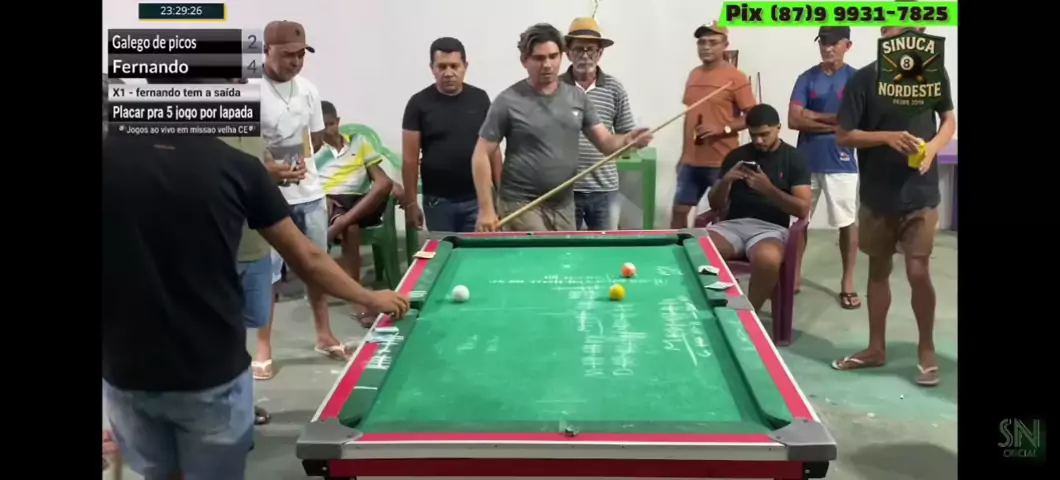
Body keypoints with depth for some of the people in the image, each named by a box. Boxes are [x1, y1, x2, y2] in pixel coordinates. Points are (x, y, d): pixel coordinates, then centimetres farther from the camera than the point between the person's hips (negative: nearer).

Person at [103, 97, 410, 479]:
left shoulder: (109, 158, -8)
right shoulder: (237, 168, -10)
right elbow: (307, 260, -2)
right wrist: (371, 298, 13)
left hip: (125, 373, 2)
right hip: (211, 376, -2)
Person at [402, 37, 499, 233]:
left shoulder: (479, 99, 2)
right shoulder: (419, 103, -4)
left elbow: (493, 148, 6)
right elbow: (410, 158, -2)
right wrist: (410, 202, -6)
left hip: (478, 198, 1)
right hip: (438, 201, -1)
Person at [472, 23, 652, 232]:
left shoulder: (577, 97, 6)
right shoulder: (508, 102, -9)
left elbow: (606, 143, 6)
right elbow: (481, 154, -7)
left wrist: (628, 140, -18)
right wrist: (486, 208, -14)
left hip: (563, 206, 5)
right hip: (522, 205, -5)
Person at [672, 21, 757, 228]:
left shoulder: (736, 78, -8)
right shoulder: (694, 75, 11)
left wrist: (723, 129, -22)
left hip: (722, 162, -6)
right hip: (691, 160, 6)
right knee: (679, 209, 8)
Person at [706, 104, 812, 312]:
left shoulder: (794, 159, 6)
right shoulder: (736, 156, 14)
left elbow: (803, 209, -3)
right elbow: (715, 204, 15)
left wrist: (768, 189, -16)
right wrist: (726, 181, -6)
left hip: (770, 228, -2)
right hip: (733, 224, 3)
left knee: (767, 259, -39)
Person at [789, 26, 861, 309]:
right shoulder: (806, 79, 5)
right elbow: (793, 120, -5)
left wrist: (813, 116, -10)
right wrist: (834, 124, -11)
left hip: (841, 162, -2)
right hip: (806, 161, 3)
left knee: (848, 223, 4)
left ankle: (848, 283, 14)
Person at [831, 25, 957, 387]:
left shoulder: (934, 72, -1)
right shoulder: (864, 80, -7)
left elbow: (949, 119, 11)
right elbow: (843, 136, -6)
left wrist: (933, 148, -9)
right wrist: (887, 136, -20)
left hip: (920, 194, 0)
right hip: (877, 194, 1)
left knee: (918, 272, -5)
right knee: (878, 270, 12)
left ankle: (926, 350, 16)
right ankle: (876, 348, 27)